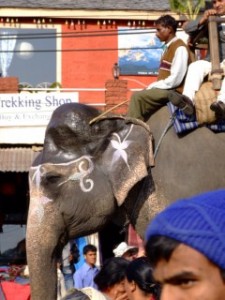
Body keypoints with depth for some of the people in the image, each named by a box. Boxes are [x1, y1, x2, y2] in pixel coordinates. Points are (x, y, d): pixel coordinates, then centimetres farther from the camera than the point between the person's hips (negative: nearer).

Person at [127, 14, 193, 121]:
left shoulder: (179, 48, -12)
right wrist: (152, 86, 2)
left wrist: (153, 86, -13)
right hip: (166, 88, 10)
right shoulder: (169, 47, 17)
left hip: (173, 91, -10)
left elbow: (175, 79, -19)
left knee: (137, 96, -19)